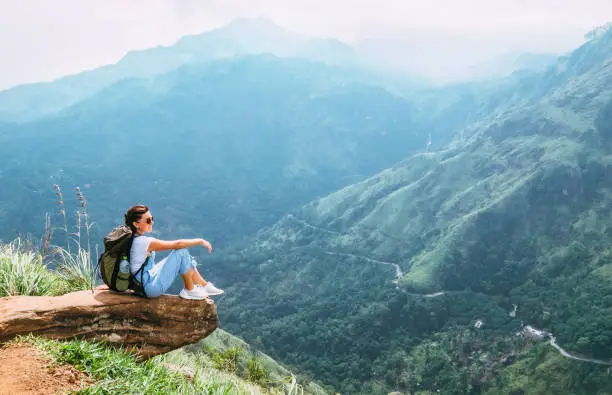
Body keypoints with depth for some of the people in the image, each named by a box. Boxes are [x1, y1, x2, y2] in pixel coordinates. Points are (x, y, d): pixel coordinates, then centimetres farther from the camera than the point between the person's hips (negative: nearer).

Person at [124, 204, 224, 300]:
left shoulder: (133, 239, 3)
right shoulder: (142, 242, -24)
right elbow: (177, 244, -22)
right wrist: (200, 241, -12)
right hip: (150, 288, -10)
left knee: (180, 250, 9)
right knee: (181, 252, -15)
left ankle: (204, 285, 13)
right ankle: (189, 290, 1)